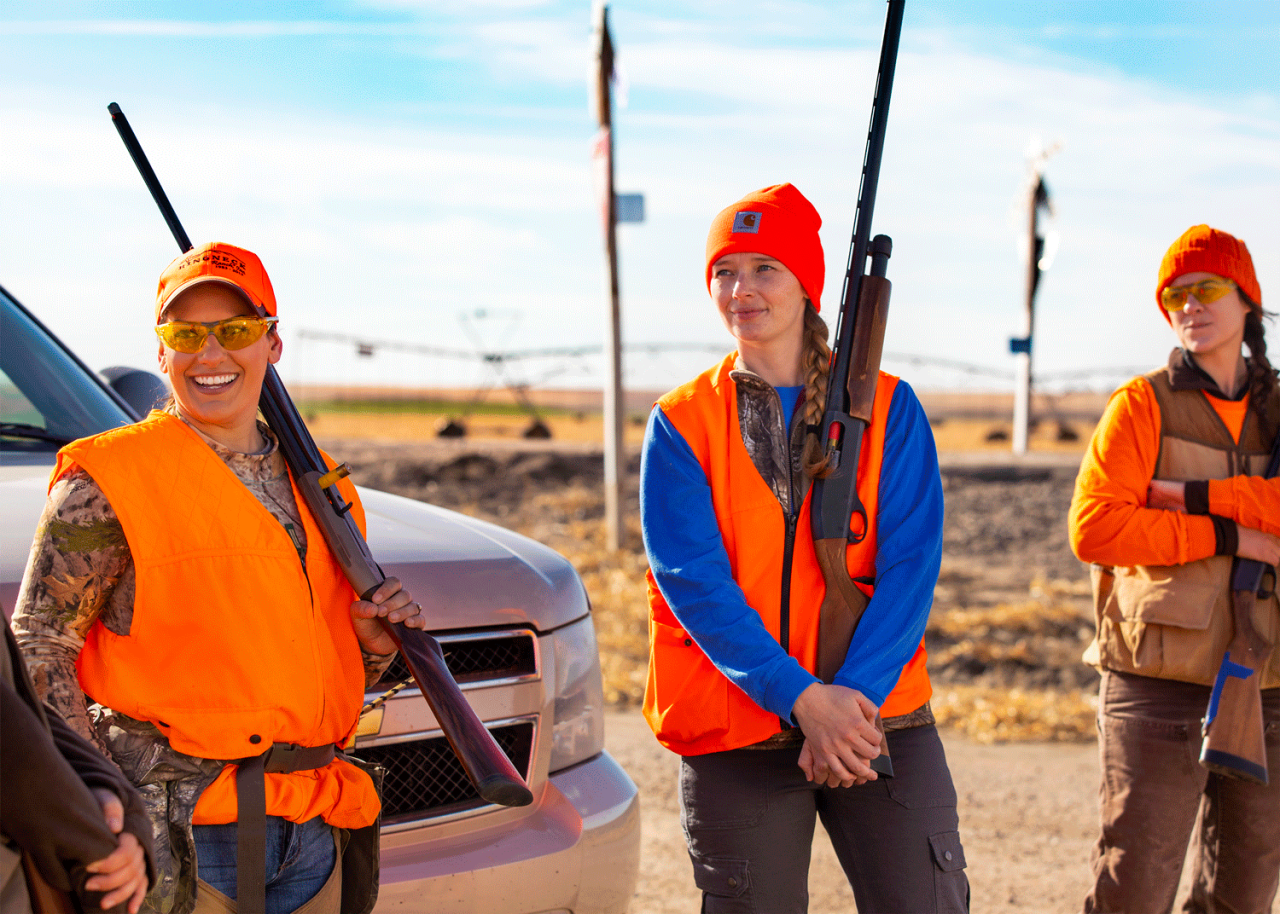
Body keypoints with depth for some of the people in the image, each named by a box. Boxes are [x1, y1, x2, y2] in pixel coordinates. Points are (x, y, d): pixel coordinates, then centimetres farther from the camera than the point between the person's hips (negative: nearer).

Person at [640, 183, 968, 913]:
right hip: (734, 734, 0)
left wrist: (853, 695, -16)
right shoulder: (681, 423, 4)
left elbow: (910, 566, -2)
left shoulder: (889, 407, 6)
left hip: (878, 716, 0)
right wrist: (803, 699, -17)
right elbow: (693, 580, -7)